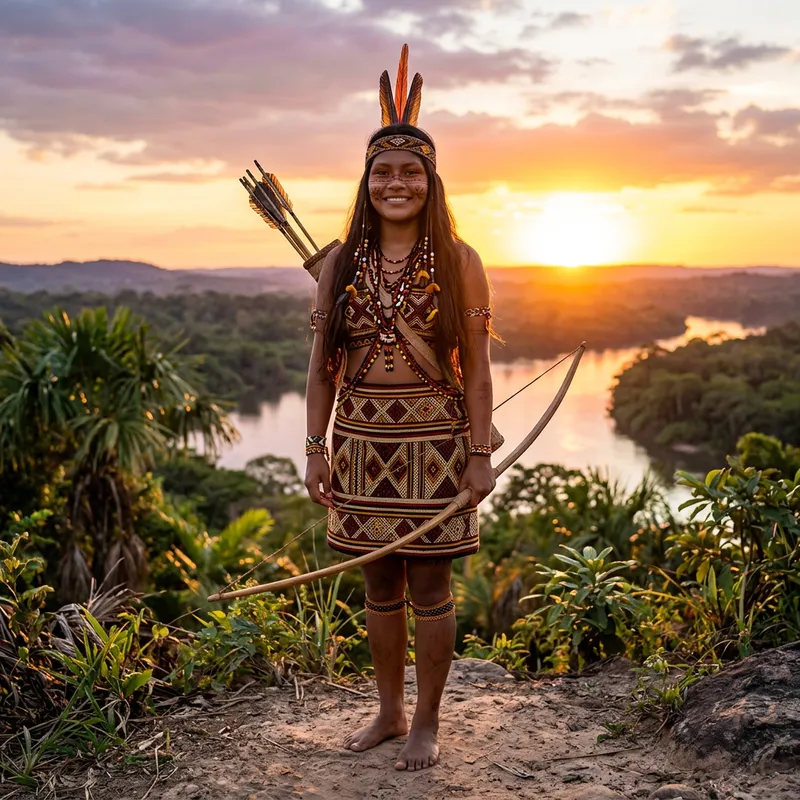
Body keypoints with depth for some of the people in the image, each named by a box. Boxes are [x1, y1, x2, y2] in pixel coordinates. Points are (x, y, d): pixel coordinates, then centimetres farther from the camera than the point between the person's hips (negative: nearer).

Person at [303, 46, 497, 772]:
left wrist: (481, 454, -7)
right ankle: (389, 712, 30)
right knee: (380, 586, 13)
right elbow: (322, 366, 5)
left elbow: (476, 365, -3)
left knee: (429, 587, 4)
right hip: (363, 446, 3)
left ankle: (428, 723, 21)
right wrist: (316, 451, 1)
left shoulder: (458, 262, -2)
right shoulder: (340, 264, 4)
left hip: (434, 446, -3)